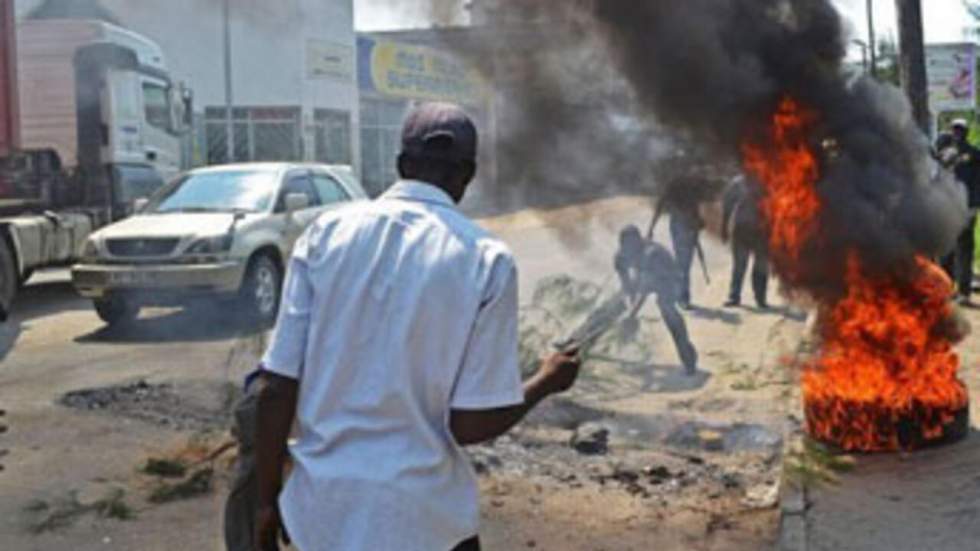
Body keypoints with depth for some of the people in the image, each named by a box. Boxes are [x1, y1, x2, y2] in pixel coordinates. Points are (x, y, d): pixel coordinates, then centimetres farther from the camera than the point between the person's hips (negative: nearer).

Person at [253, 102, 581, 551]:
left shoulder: (326, 233, -3)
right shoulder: (486, 260, -10)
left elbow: (275, 387, -4)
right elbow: (472, 423, -10)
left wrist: (267, 499, 8)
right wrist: (546, 382, 8)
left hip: (322, 506, 3)